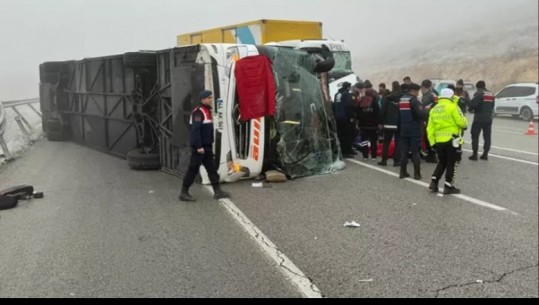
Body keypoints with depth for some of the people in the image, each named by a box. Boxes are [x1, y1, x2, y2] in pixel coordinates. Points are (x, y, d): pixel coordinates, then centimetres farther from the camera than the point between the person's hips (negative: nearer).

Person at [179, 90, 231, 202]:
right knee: (193, 169, -3)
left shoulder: (207, 111, 15)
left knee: (212, 168, 10)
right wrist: (199, 146, -25)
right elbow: (195, 130, -22)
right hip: (199, 147, -10)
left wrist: (210, 143, 18)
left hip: (207, 147, 10)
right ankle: (184, 193, 6)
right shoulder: (198, 112, -15)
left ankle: (217, 191, 15)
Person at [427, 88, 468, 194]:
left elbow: (430, 128, 8)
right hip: (452, 139, -6)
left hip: (439, 141, 6)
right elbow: (462, 123, -11)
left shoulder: (434, 109, 10)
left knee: (442, 162, 19)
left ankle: (434, 182, 9)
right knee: (452, 163, 4)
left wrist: (432, 141, 11)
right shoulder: (453, 107, -9)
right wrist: (465, 122, 12)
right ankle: (448, 186, 5)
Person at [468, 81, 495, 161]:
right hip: (489, 118, 7)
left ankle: (475, 154, -1)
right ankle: (485, 154, 14)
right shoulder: (491, 94, 12)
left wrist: (471, 108, 0)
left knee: (475, 136, 1)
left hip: (479, 118, -7)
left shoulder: (479, 94, -11)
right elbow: (493, 105, 13)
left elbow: (472, 104, -20)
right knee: (487, 137, 11)